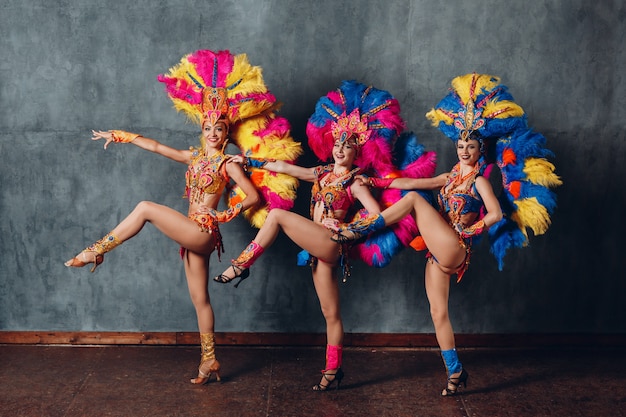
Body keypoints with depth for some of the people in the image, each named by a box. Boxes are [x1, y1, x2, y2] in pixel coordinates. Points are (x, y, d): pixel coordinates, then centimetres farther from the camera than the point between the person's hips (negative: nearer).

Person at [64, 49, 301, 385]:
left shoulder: (228, 164, -6)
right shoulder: (194, 157, 13)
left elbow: (254, 197, -11)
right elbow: (155, 146, 16)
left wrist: (226, 214, -12)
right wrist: (119, 136, 16)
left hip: (204, 232, -7)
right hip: (193, 235, 7)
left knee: (145, 208, -16)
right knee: (200, 299, 10)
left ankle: (96, 251, -4)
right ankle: (209, 361, 18)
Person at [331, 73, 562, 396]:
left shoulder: (479, 180, -3)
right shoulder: (451, 177, 17)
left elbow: (496, 214, -15)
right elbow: (410, 181, 17)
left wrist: (469, 231, -13)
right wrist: (374, 182, 15)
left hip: (454, 250, -7)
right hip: (440, 253, 7)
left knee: (414, 199, -11)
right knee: (438, 313, 4)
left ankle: (357, 229, -7)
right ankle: (455, 373, 12)